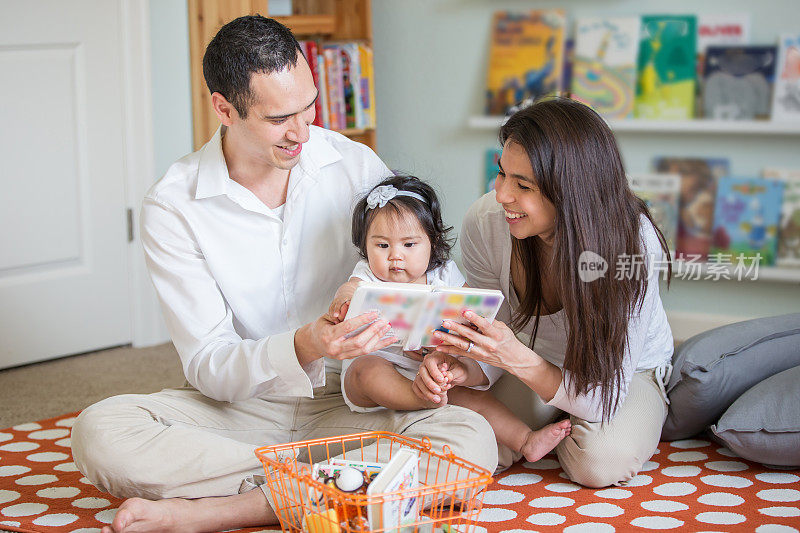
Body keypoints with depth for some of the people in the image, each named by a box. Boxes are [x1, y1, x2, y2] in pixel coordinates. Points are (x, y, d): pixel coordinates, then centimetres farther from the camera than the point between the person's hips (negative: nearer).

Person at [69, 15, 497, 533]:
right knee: (98, 433, -28)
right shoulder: (171, 208, -9)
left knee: (471, 440, -29)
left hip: (348, 402, 2)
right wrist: (303, 349, -33)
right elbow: (207, 365, -13)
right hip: (236, 407, -1)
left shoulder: (357, 166, -3)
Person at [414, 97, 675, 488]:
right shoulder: (485, 222, -25)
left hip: (627, 372, -3)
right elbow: (496, 335, -11)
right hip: (532, 362, 3)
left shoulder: (633, 242, -35)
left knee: (602, 461, -31)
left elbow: (604, 396, -34)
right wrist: (455, 357, -35)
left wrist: (517, 359, -50)